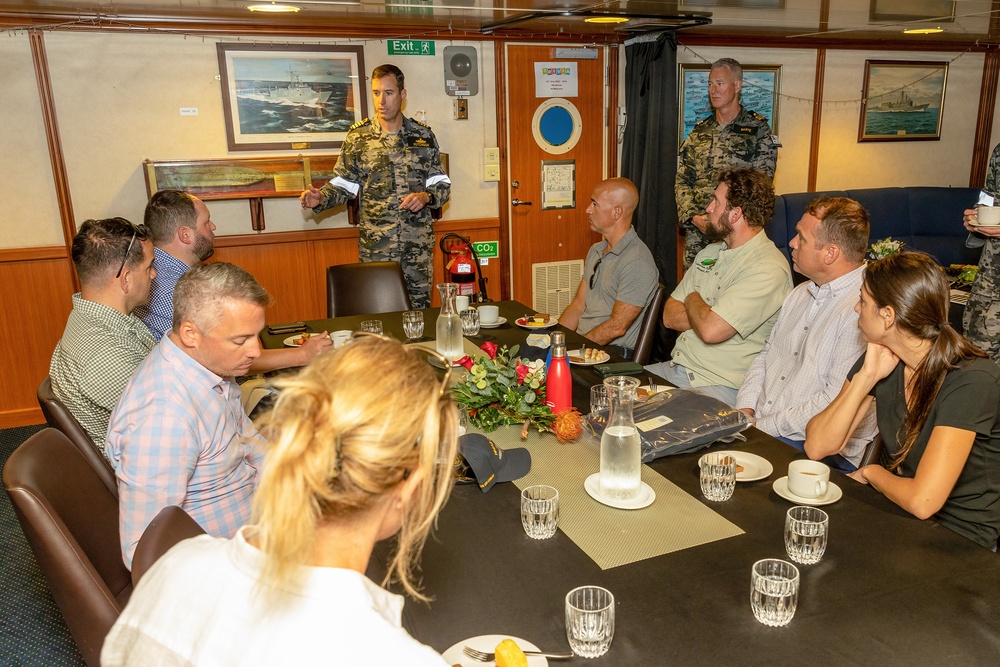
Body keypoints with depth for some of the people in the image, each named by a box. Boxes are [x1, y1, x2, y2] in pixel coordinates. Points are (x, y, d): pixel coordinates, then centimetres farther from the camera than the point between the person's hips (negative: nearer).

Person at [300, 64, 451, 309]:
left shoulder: (423, 135, 5)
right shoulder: (358, 136, 2)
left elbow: (442, 185, 9)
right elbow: (343, 184, 6)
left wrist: (426, 196, -12)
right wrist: (320, 199, -13)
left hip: (418, 245, 1)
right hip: (375, 246, -1)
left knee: (419, 310, 8)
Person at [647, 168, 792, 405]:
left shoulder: (768, 269, -16)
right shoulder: (710, 253, 14)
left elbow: (711, 330, -26)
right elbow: (669, 316, 9)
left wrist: (693, 300, -5)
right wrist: (703, 314, -10)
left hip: (720, 386, -8)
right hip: (676, 368, 8)